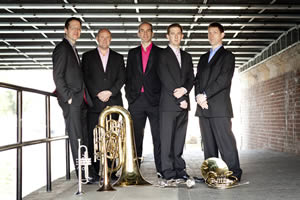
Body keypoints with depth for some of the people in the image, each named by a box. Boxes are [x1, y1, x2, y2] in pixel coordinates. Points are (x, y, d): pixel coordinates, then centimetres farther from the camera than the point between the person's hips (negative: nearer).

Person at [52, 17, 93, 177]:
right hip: (71, 100, -9)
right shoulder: (62, 48, -5)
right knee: (76, 138, -7)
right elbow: (57, 77, -12)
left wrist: (85, 98, 13)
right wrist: (68, 97, -15)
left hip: (81, 100, 9)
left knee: (85, 137, 7)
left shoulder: (73, 49, 22)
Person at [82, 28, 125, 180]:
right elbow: (86, 78, 2)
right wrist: (97, 93, -9)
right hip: (94, 102, -1)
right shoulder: (87, 56, 12)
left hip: (113, 102, 1)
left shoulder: (118, 58, 16)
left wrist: (110, 92, -9)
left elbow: (121, 78, 6)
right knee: (93, 138, -4)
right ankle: (94, 172, 0)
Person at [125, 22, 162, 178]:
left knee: (158, 137, -1)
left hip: (155, 100, -2)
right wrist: (129, 96, 3)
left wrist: (162, 97, -5)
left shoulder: (161, 52, 8)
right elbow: (128, 76, 14)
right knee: (136, 137, 3)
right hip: (136, 100, 2)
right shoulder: (132, 53, 17)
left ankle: (161, 170, 4)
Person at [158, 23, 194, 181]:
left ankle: (179, 169, 13)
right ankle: (169, 172, 0)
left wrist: (184, 90, -8)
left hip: (183, 103, 5)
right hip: (168, 103, -5)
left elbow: (191, 78, 13)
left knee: (180, 139, 7)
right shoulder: (162, 55, 0)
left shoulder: (187, 56, 20)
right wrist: (179, 99, -10)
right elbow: (165, 79, -8)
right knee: (167, 139, -4)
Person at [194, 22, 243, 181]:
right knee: (208, 144, 6)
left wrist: (205, 95, -13)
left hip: (219, 107, -6)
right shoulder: (204, 58, 25)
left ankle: (234, 174, -5)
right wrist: (198, 96, -3)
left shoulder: (227, 56, 5)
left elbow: (223, 80, -8)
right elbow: (197, 79, 16)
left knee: (225, 142, -9)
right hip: (203, 107, 6)